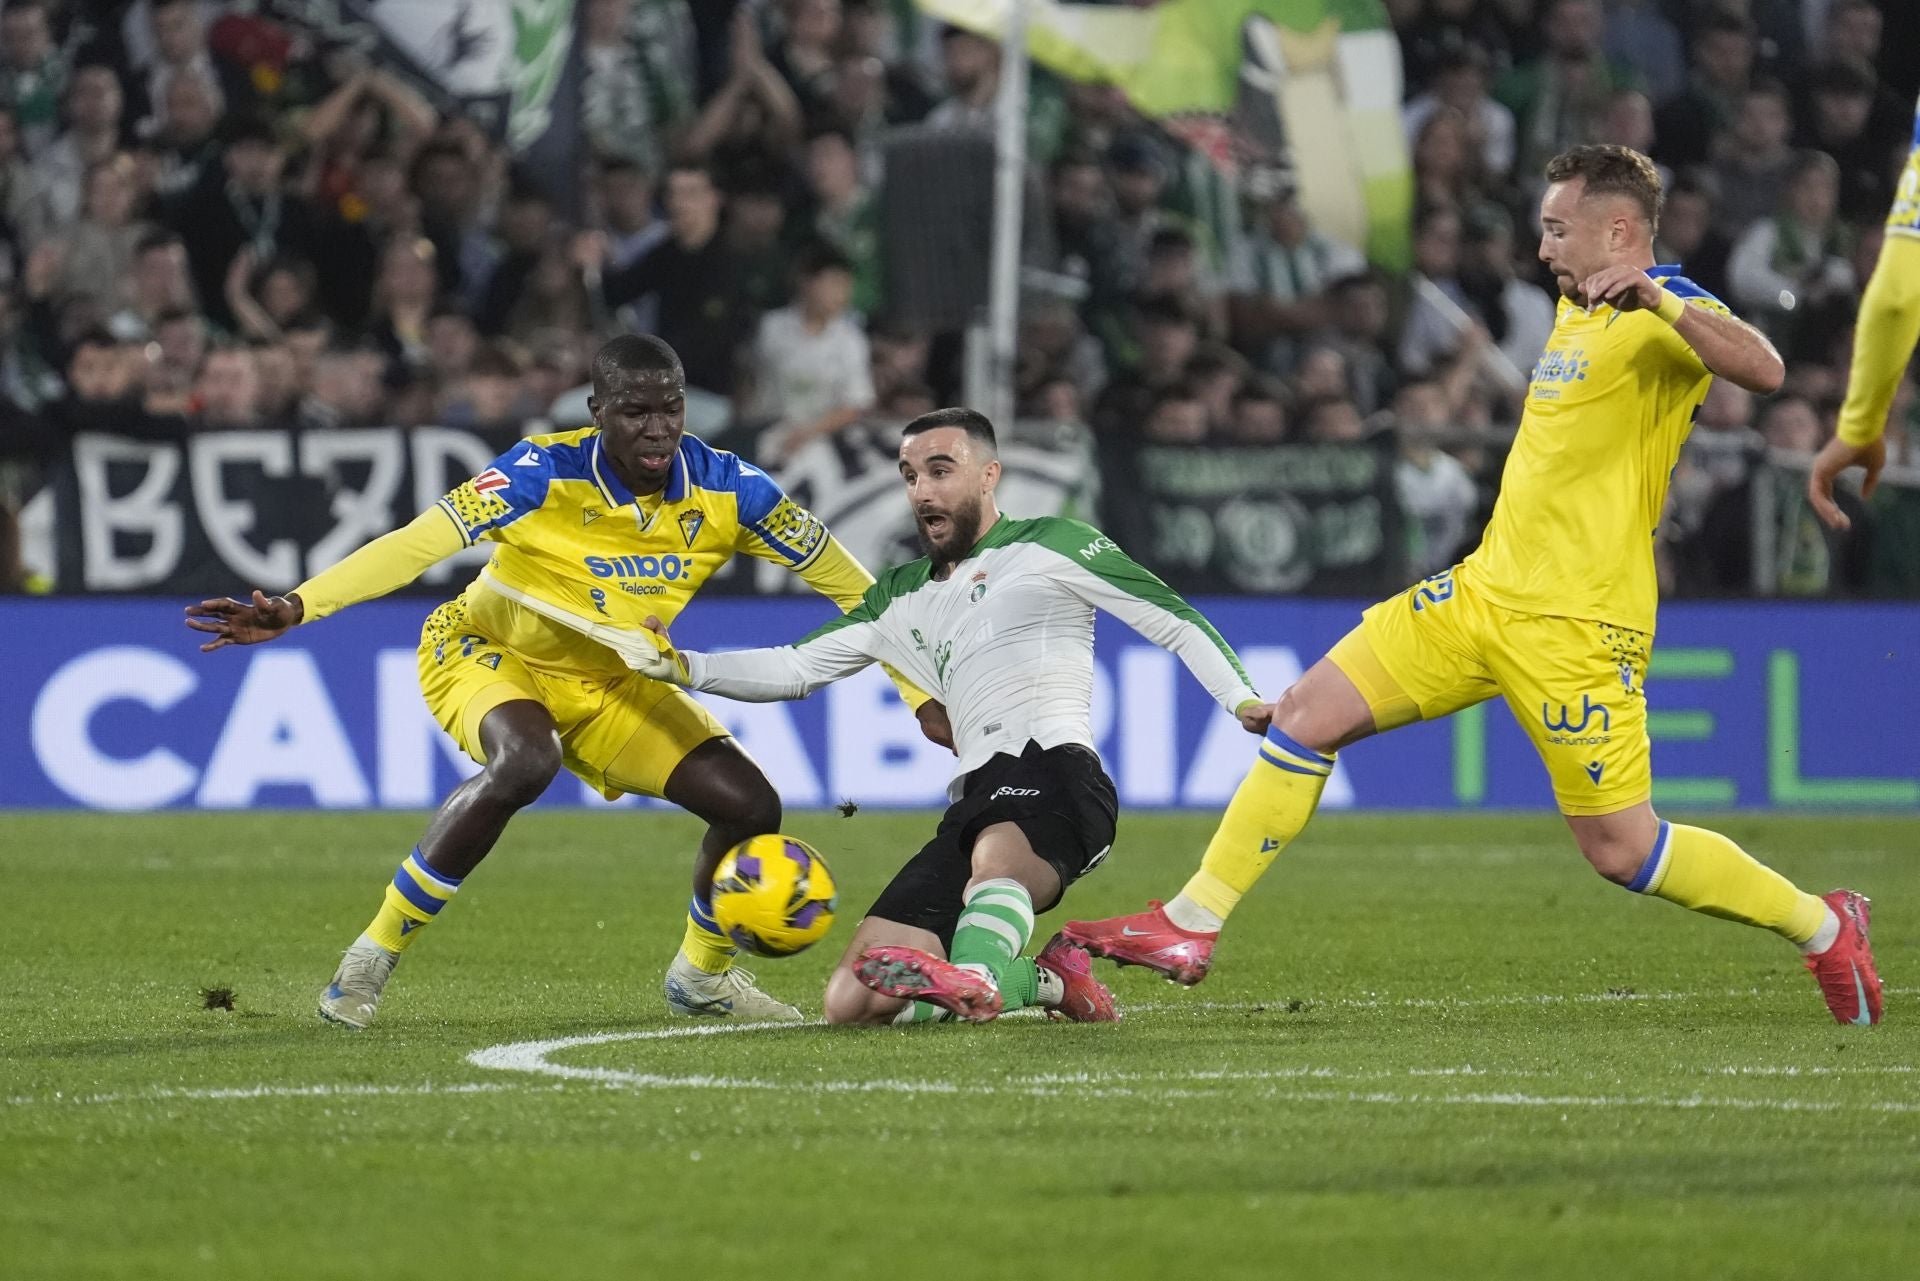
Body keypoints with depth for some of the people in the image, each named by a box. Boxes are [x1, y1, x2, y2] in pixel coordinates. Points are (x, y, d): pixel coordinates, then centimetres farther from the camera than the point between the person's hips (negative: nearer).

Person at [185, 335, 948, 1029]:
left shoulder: (725, 489, -17)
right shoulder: (546, 474, -29)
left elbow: (845, 583, -7)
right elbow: (419, 543, -37)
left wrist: (922, 698, -8)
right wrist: (294, 609, -49)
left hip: (611, 683, 5)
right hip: (487, 652, -5)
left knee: (750, 805, -8)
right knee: (525, 762, -38)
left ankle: (702, 977, 23)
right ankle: (371, 960, -24)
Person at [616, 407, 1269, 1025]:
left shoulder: (1049, 547, 11)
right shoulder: (903, 597, 29)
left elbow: (1173, 620, 6)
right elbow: (798, 668, 29)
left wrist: (1244, 701, -9)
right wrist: (681, 667, 15)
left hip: (1056, 773, -7)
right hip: (975, 802, 7)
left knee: (996, 857, -44)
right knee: (853, 1002, -9)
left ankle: (971, 976, -72)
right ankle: (1045, 982, -2)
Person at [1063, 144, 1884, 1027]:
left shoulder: (1665, 318, -12)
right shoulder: (1576, 311, 15)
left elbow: (1763, 370, -34)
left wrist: (1660, 299, -44)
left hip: (1575, 624, -9)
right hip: (1484, 591, 9)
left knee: (1621, 850, -6)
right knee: (1308, 714, 2)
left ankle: (1823, 927, 13)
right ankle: (1190, 928, 6)